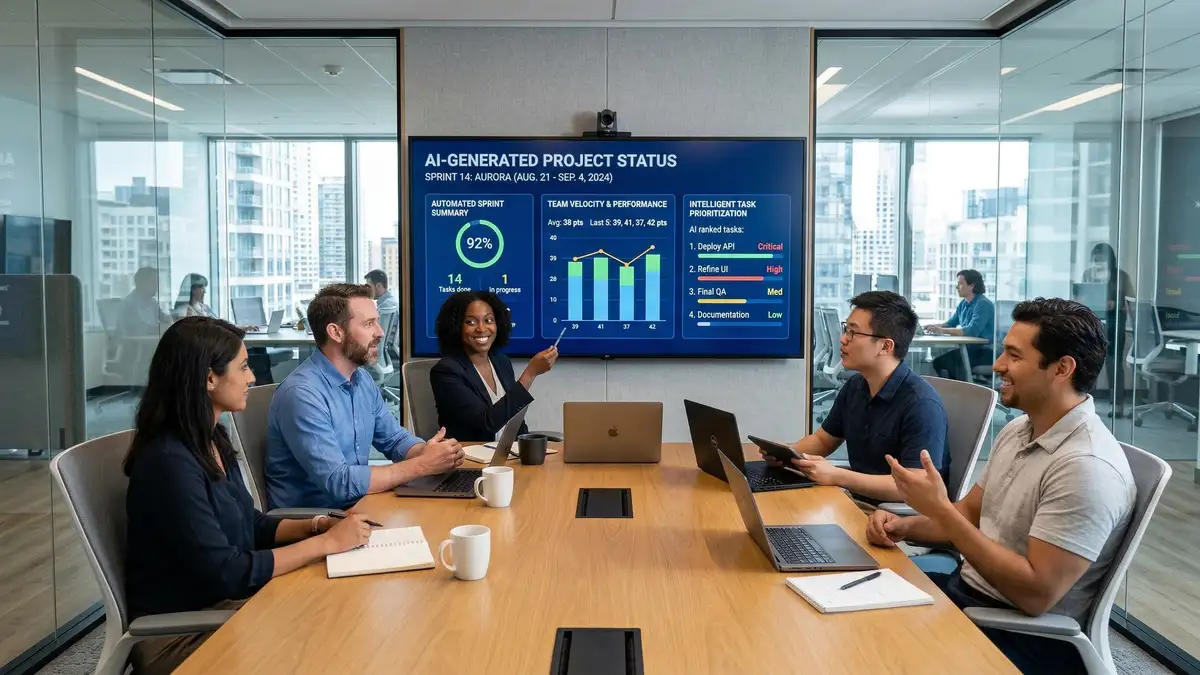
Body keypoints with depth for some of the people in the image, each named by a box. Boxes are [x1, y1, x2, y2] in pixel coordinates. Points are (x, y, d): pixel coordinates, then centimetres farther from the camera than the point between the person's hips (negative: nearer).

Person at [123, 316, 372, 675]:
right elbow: (225, 572, -24)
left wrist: (314, 526, -2)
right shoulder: (169, 462, -24)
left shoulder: (211, 438, 4)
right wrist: (327, 542, -19)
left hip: (222, 602, 8)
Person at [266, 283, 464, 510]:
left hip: (356, 507, 7)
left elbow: (395, 439, 12)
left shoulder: (363, 380, 4)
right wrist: (421, 465, -21)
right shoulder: (302, 394, -21)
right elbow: (338, 482, -25)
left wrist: (428, 453, -9)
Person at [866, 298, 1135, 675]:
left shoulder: (1086, 466, -24)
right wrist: (905, 526, -4)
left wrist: (940, 508, -26)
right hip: (967, 588, 8)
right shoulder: (1017, 430, 4)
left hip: (1028, 634, -8)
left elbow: (1037, 593, -27)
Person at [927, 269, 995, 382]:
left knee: (949, 360, -22)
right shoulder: (963, 304, 11)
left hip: (985, 351, -8)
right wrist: (933, 326, -5)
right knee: (938, 361, -5)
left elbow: (972, 331, -28)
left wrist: (942, 330, -31)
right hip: (969, 348, 8)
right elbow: (951, 323, 15)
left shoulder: (983, 304, -16)